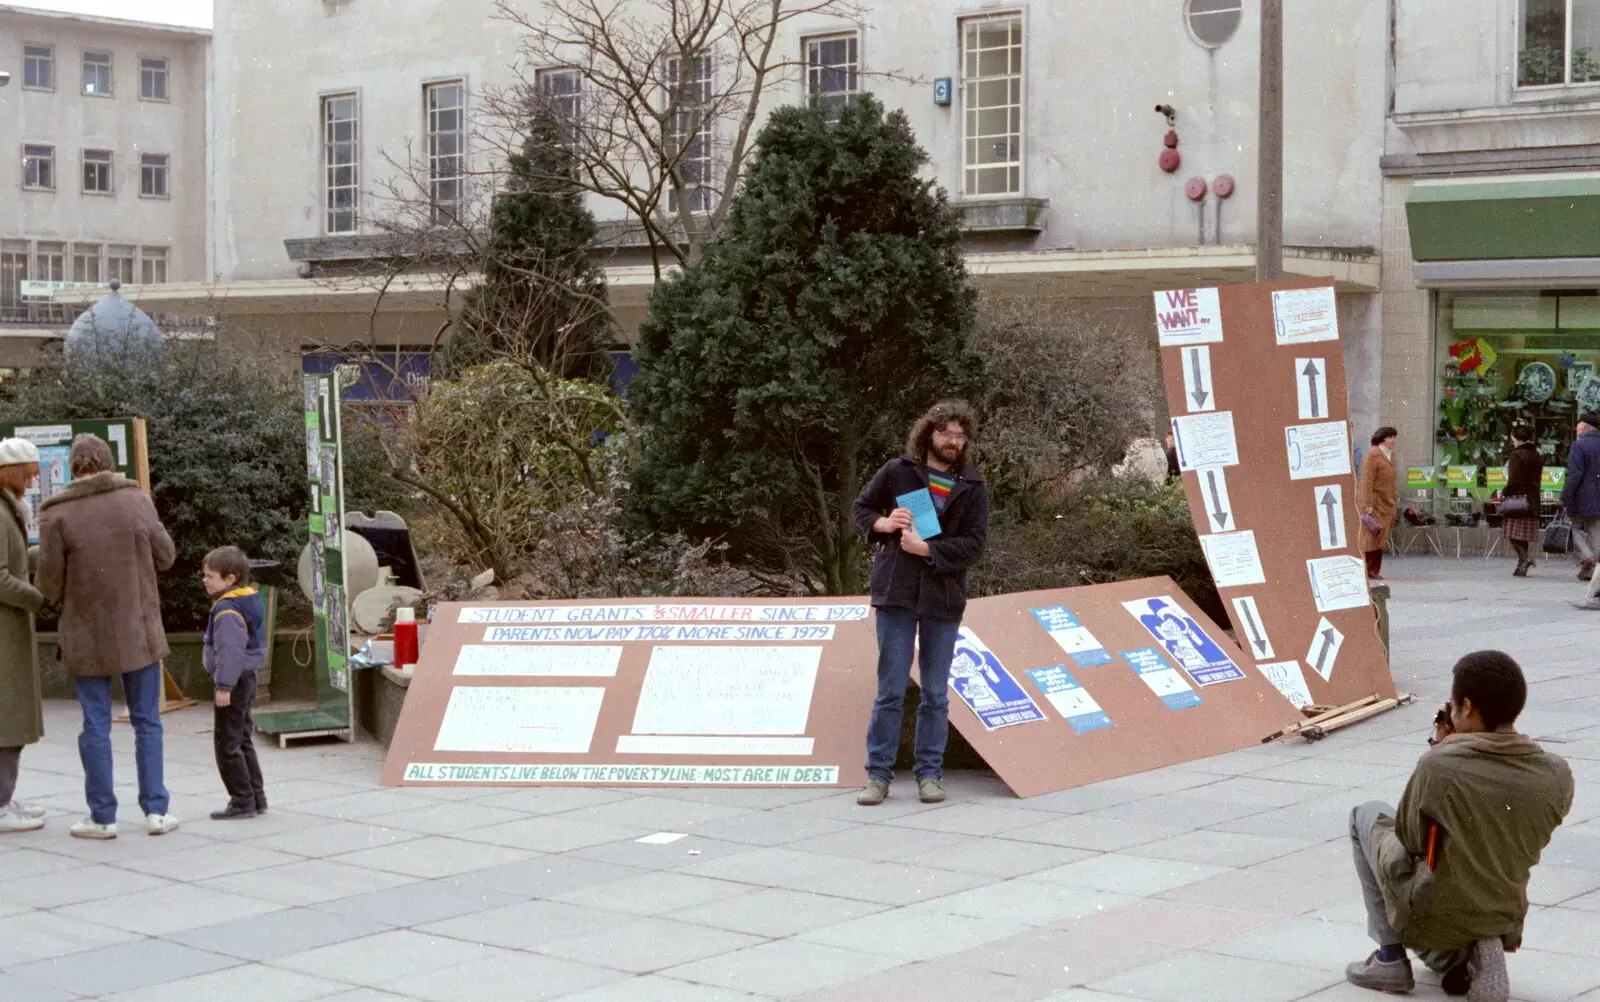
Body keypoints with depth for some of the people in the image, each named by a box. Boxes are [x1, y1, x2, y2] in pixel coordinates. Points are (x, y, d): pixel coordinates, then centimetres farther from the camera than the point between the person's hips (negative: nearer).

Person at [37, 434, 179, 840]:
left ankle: (103, 816, 11)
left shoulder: (56, 513, -10)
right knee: (147, 721, 11)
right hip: (139, 630, 1)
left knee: (96, 724, 7)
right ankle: (156, 810, 11)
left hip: (87, 635, -1)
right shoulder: (137, 499, -5)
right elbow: (165, 556, 3)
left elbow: (50, 585, -7)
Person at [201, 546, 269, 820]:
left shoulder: (227, 610, -21)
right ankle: (256, 797, 22)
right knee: (242, 741, 17)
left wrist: (224, 686, -27)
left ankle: (242, 800, 0)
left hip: (233, 683, -10)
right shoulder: (250, 600, 11)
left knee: (227, 744, -3)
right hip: (246, 679, 11)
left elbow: (229, 651, -27)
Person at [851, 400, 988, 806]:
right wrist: (883, 523, -9)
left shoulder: (973, 487, 2)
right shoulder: (896, 473, 1)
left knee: (936, 694, 8)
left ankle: (930, 774, 17)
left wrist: (925, 548, -16)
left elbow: (973, 545, -5)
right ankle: (878, 774, 9)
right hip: (896, 594, -1)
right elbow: (862, 508, 12)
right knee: (890, 689, 2)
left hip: (943, 599, 1)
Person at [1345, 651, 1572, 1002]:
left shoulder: (1438, 765, -26)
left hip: (1430, 917, -5)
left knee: (1366, 816, 20)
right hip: (1505, 921, 5)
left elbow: (1409, 840, -10)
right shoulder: (1558, 776, -13)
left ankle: (1390, 956, 13)